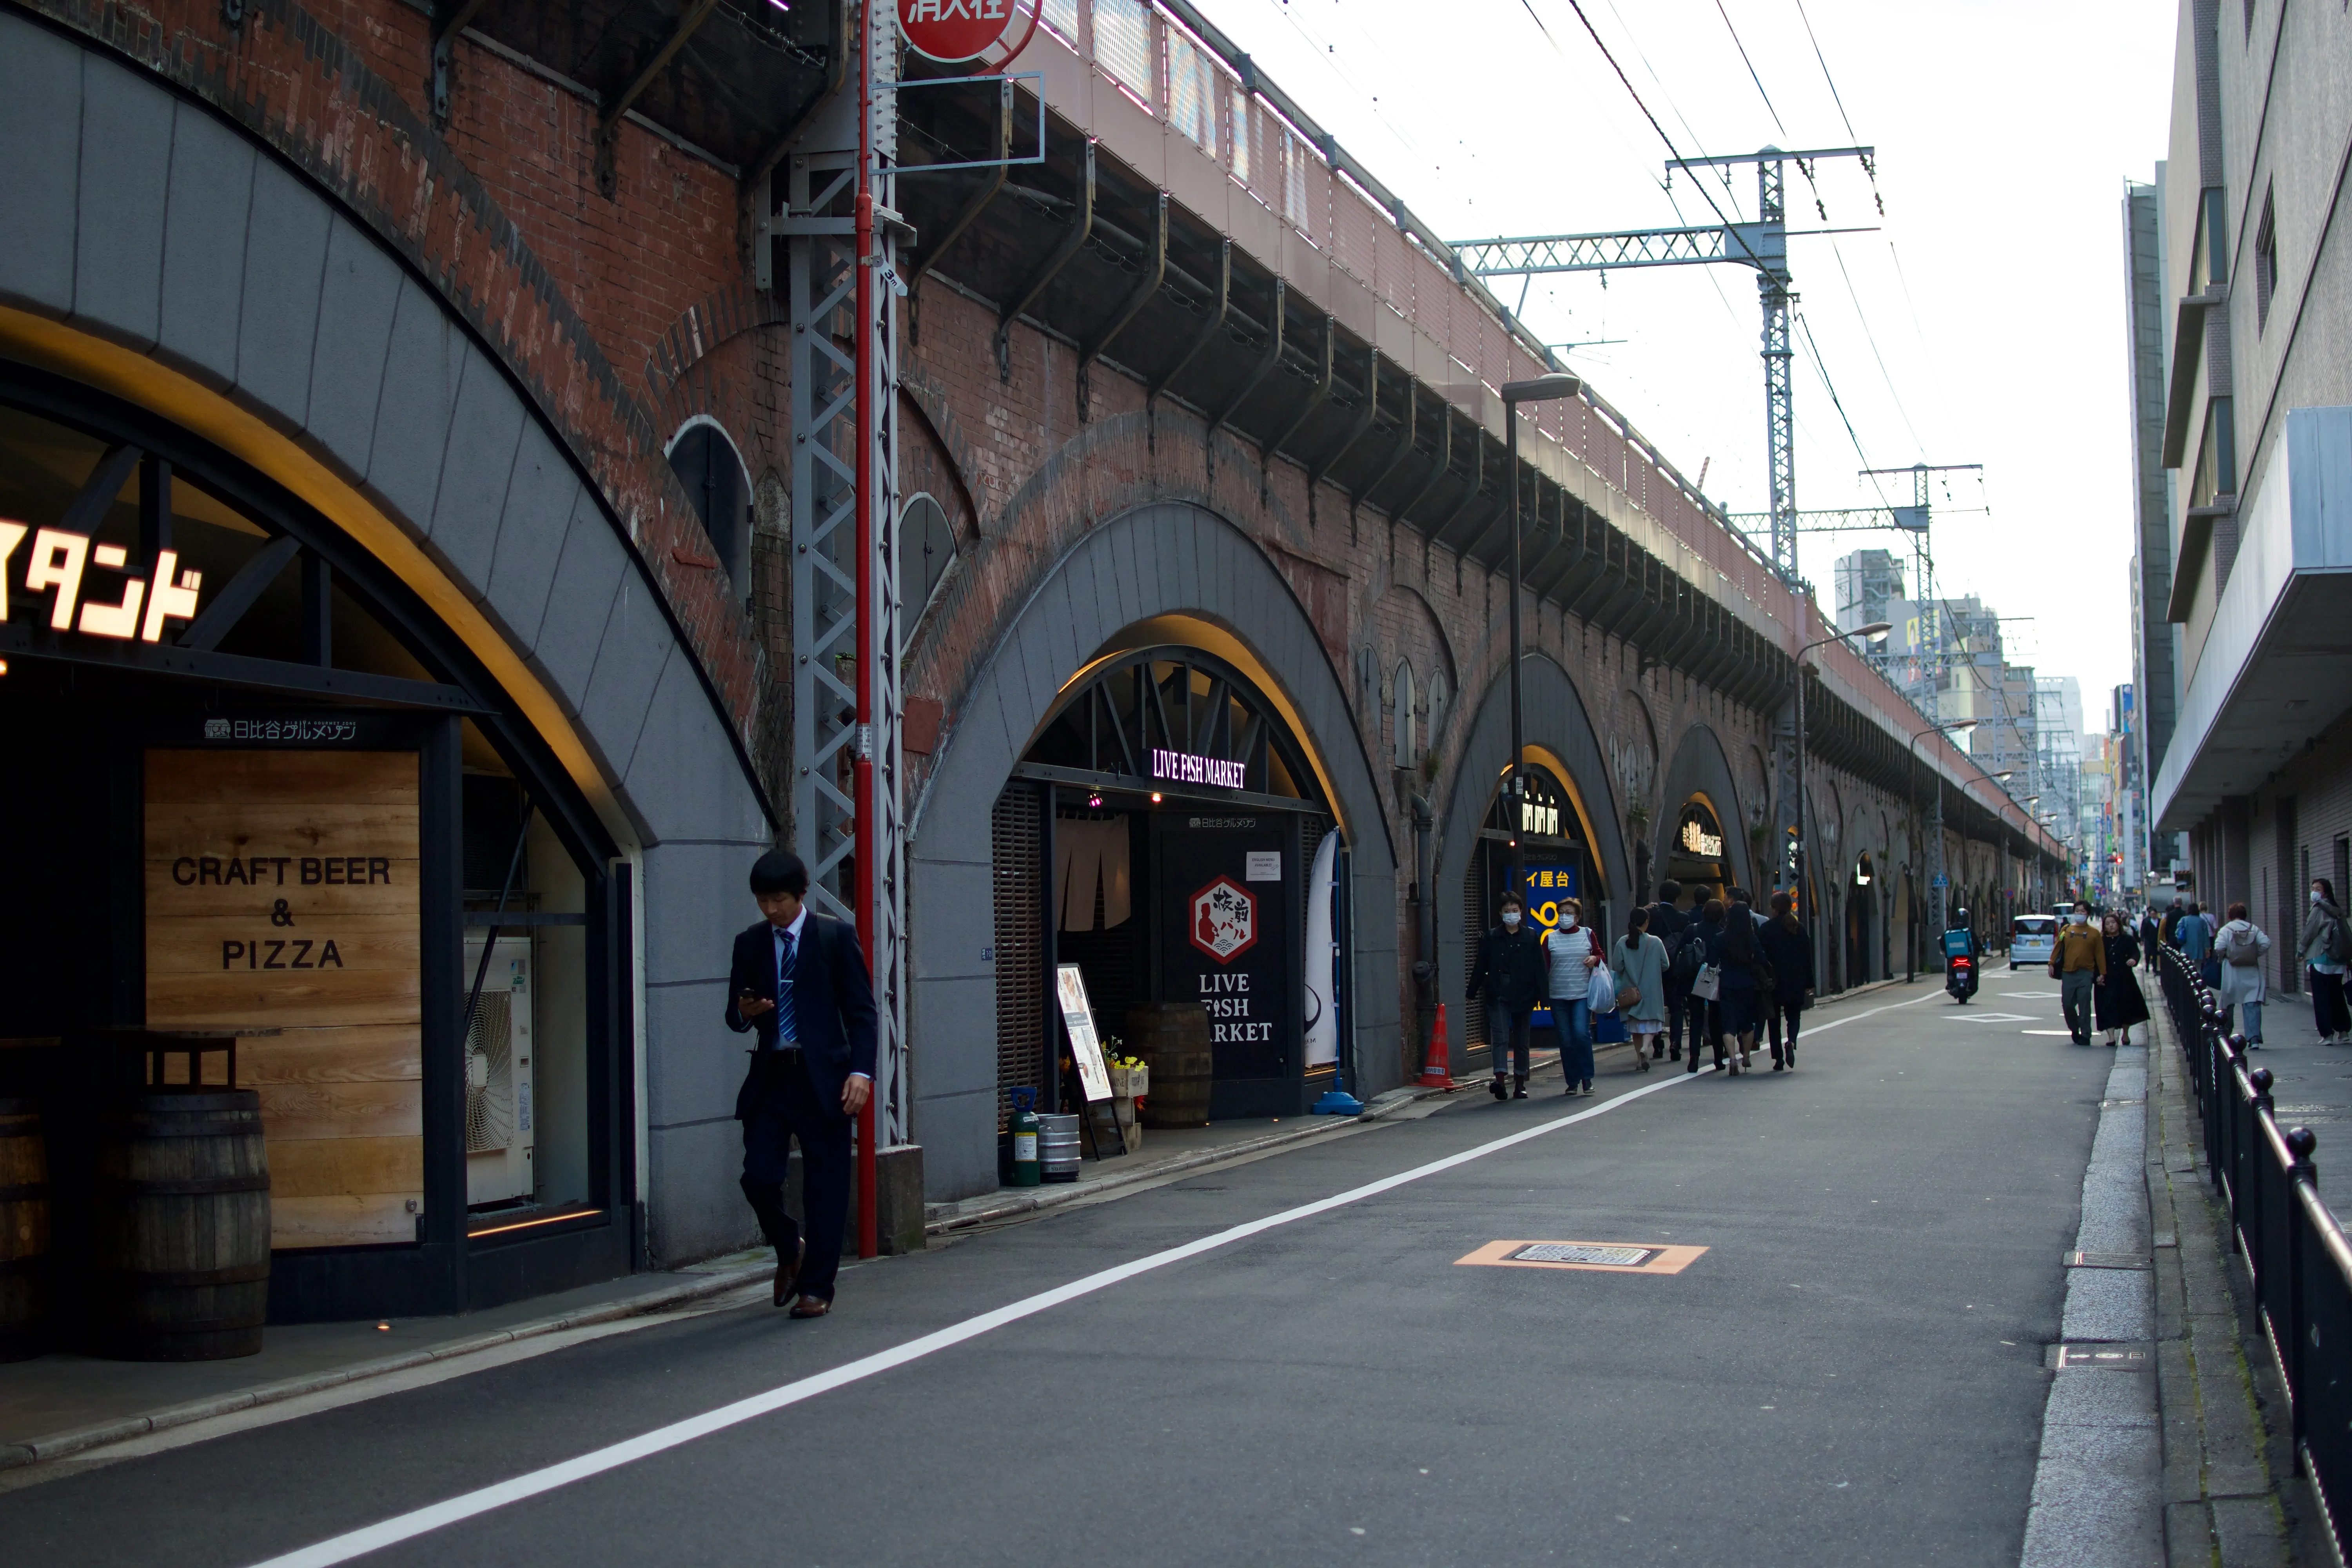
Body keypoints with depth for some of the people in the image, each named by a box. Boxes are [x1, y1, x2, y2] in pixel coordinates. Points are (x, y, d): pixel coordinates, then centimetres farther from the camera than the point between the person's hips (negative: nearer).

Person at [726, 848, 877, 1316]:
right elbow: (735, 1016, 15)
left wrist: (861, 1071, -12)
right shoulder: (749, 943, 11)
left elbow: (861, 1010, -1)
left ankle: (816, 1287, 11)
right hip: (769, 1076, 3)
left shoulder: (836, 936, 1)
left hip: (822, 1078, -3)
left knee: (825, 1187, -1)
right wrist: (745, 1012, -10)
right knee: (758, 1177, -7)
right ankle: (789, 1251, 22)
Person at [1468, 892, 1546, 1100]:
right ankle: (1500, 1080, -24)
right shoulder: (1492, 938, 4)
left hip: (1523, 995, 1)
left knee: (1521, 1040, 9)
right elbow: (1481, 966, 8)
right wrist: (1472, 989, 8)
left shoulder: (1531, 937, 3)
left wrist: (1542, 994, -4)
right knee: (1500, 1036, -14)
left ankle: (1520, 1083, 16)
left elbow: (1539, 967, 1)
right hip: (1498, 995, -1)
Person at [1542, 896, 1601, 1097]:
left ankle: (1587, 1078, -2)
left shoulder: (1587, 934, 7)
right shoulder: (1550, 938, 7)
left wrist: (1595, 959, -8)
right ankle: (1572, 1082, 11)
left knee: (1582, 1033, -16)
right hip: (1558, 996, 1)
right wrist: (1543, 993, -1)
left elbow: (1600, 956, 15)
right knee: (1566, 1040, 2)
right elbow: (1544, 967, 7)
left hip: (1583, 993, -1)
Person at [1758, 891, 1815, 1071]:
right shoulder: (1800, 928, 4)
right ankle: (1791, 1042, -15)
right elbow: (1808, 958, 6)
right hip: (1796, 982, 2)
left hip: (1774, 982, -2)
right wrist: (1809, 984, 11)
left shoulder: (1767, 929, -7)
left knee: (1775, 1019, 7)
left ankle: (1778, 1059, 4)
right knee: (1793, 1016, 14)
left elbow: (1761, 956, -9)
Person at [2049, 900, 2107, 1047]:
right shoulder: (2066, 930, 9)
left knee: (2084, 1006, -5)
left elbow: (2100, 954, 4)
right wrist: (2052, 964, -1)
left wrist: (2102, 973, 0)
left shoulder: (2094, 933, 5)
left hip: (2086, 974, -2)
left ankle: (2085, 1035, 2)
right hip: (2068, 973, 2)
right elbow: (2057, 948, 8)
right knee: (2067, 1004, 2)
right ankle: (2074, 1029, 25)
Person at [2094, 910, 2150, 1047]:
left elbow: (2136, 953, -5)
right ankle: (2111, 1036, -11)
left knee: (2126, 1007, 10)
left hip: (2125, 979, 1)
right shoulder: (2101, 942, 7)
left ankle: (2125, 1034, 29)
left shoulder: (2128, 940, 7)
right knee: (2108, 1008, -9)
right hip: (2107, 981, -1)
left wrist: (2134, 960, -29)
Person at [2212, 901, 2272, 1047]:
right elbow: (2265, 944, -7)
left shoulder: (2225, 930, -3)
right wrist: (2255, 954, 9)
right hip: (2251, 974, 1)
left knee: (2228, 1005, 16)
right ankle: (2254, 1039, -18)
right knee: (2252, 1005, -5)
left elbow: (2219, 948, -15)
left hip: (2232, 974, -1)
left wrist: (2220, 958, 3)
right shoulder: (2254, 929, 3)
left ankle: (2225, 1036, 30)